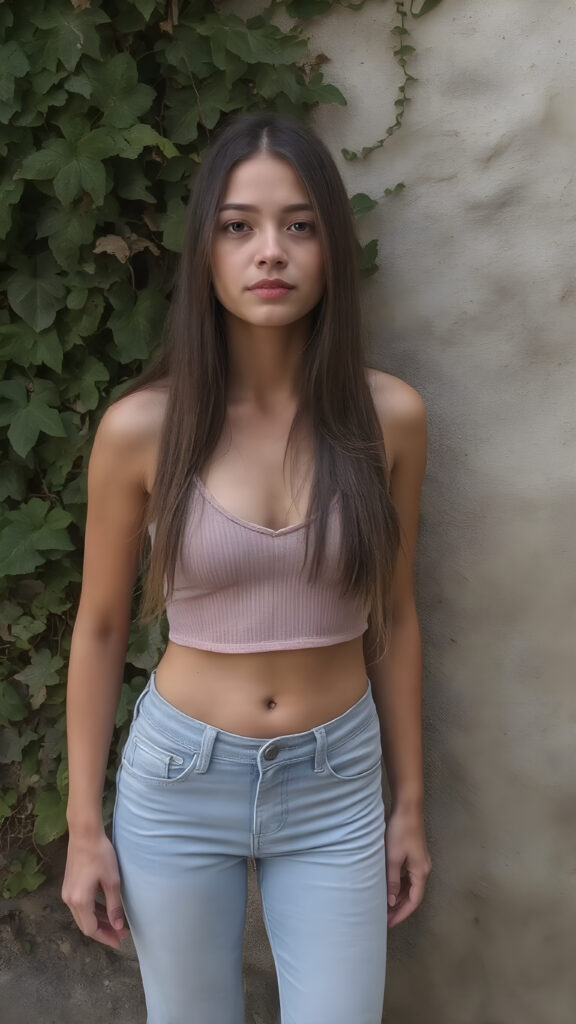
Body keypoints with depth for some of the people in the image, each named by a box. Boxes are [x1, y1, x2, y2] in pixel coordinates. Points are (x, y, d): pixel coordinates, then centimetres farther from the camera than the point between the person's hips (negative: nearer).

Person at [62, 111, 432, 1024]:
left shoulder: (389, 416, -9)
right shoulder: (140, 427, -12)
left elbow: (393, 615, 2)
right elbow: (99, 628, -2)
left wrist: (410, 802, 7)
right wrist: (84, 825, 1)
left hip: (337, 785, 1)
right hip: (179, 781, 0)